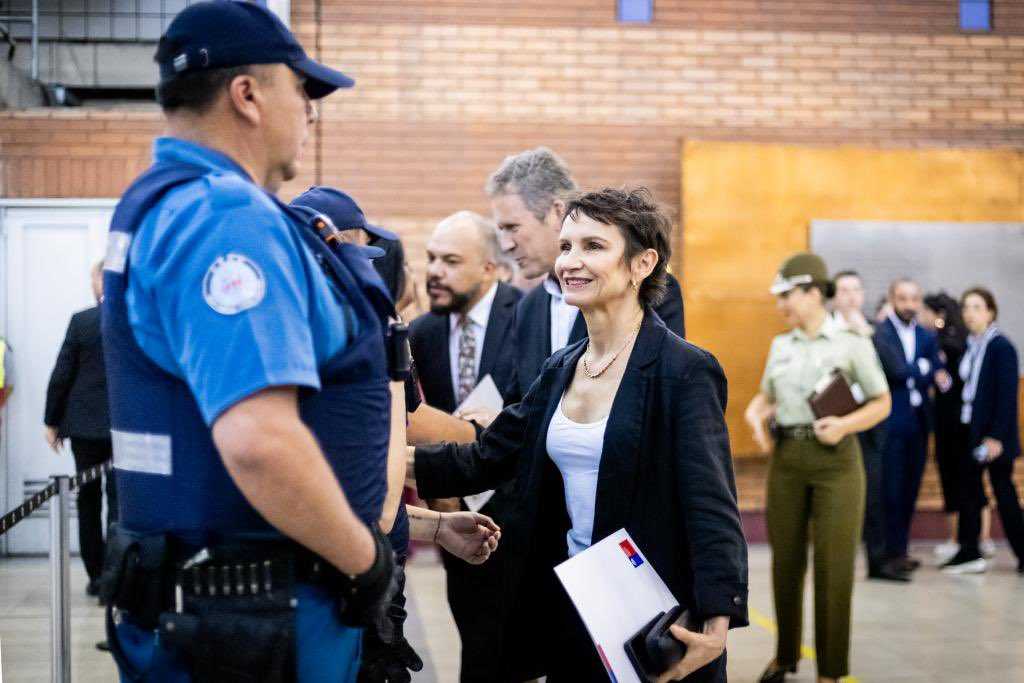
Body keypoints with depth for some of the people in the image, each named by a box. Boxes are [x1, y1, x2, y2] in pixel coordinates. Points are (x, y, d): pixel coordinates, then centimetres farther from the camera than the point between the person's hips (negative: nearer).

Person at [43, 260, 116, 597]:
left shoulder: (81, 321, -6)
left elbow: (61, 376, -3)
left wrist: (51, 421, 6)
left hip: (85, 424, 0)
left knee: (89, 501, 13)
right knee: (120, 501, 4)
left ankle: (96, 577, 16)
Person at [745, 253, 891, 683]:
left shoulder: (852, 345, -2)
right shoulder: (780, 346, 11)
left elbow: (882, 404, 2)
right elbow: (765, 397, 21)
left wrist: (845, 424, -16)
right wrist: (754, 416, -1)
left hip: (836, 461, -4)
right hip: (787, 460, 4)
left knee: (833, 567, -3)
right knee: (785, 562, 9)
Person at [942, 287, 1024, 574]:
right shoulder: (970, 346, 10)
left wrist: (997, 437, -18)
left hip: (993, 435, -7)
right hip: (970, 432, 7)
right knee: (968, 492, 7)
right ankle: (969, 553, 13)